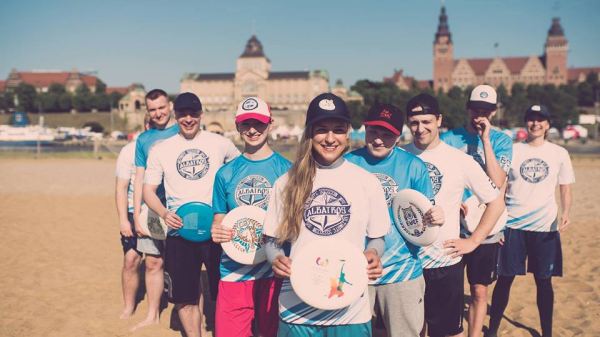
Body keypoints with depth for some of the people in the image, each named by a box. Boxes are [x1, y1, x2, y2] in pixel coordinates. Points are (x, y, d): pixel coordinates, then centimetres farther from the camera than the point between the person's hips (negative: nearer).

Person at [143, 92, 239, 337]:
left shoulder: (220, 143, 3)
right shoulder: (160, 150, 5)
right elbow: (148, 190, 5)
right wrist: (164, 214, -15)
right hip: (179, 232, 1)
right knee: (185, 297, 7)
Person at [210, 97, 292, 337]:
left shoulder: (286, 169, 0)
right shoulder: (226, 173, 7)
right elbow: (219, 219, 15)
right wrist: (216, 231, -6)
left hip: (274, 271, -1)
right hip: (234, 271, 2)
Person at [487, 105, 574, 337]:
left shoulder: (559, 153, 6)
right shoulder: (512, 151, 3)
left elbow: (565, 188, 9)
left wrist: (565, 213, -10)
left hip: (545, 227, 1)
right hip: (513, 226, 0)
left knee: (544, 281, 8)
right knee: (505, 278, 4)